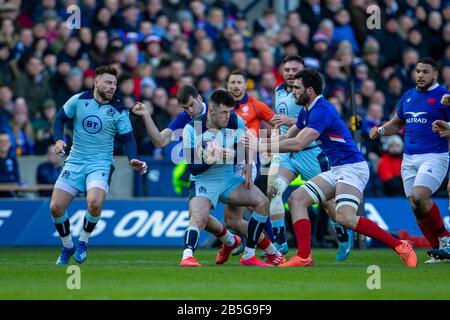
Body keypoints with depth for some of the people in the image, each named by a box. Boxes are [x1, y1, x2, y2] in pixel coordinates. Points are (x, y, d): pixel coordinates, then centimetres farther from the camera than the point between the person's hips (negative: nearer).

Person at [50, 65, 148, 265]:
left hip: (101, 164, -2)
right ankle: (67, 247, 19)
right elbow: (60, 119, 7)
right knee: (55, 207, -7)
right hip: (75, 162, 2)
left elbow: (127, 138, -3)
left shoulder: (119, 110, -5)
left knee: (94, 203, -29)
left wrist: (133, 160, -20)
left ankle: (83, 242, 0)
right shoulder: (79, 100, -2)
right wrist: (58, 139, -10)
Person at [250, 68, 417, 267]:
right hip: (335, 171, 10)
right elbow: (287, 138, 26)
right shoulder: (306, 111, 14)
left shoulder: (321, 110, -18)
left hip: (352, 167, -10)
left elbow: (298, 144, -27)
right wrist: (257, 145, 12)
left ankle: (400, 246, -17)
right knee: (296, 199, -1)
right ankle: (304, 257, -8)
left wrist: (263, 147, -21)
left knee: (345, 218, -27)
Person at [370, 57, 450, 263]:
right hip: (409, 159, 6)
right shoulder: (408, 96, 15)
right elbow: (397, 123, 27)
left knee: (419, 196, -25)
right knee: (416, 207, 0)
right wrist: (381, 130, 8)